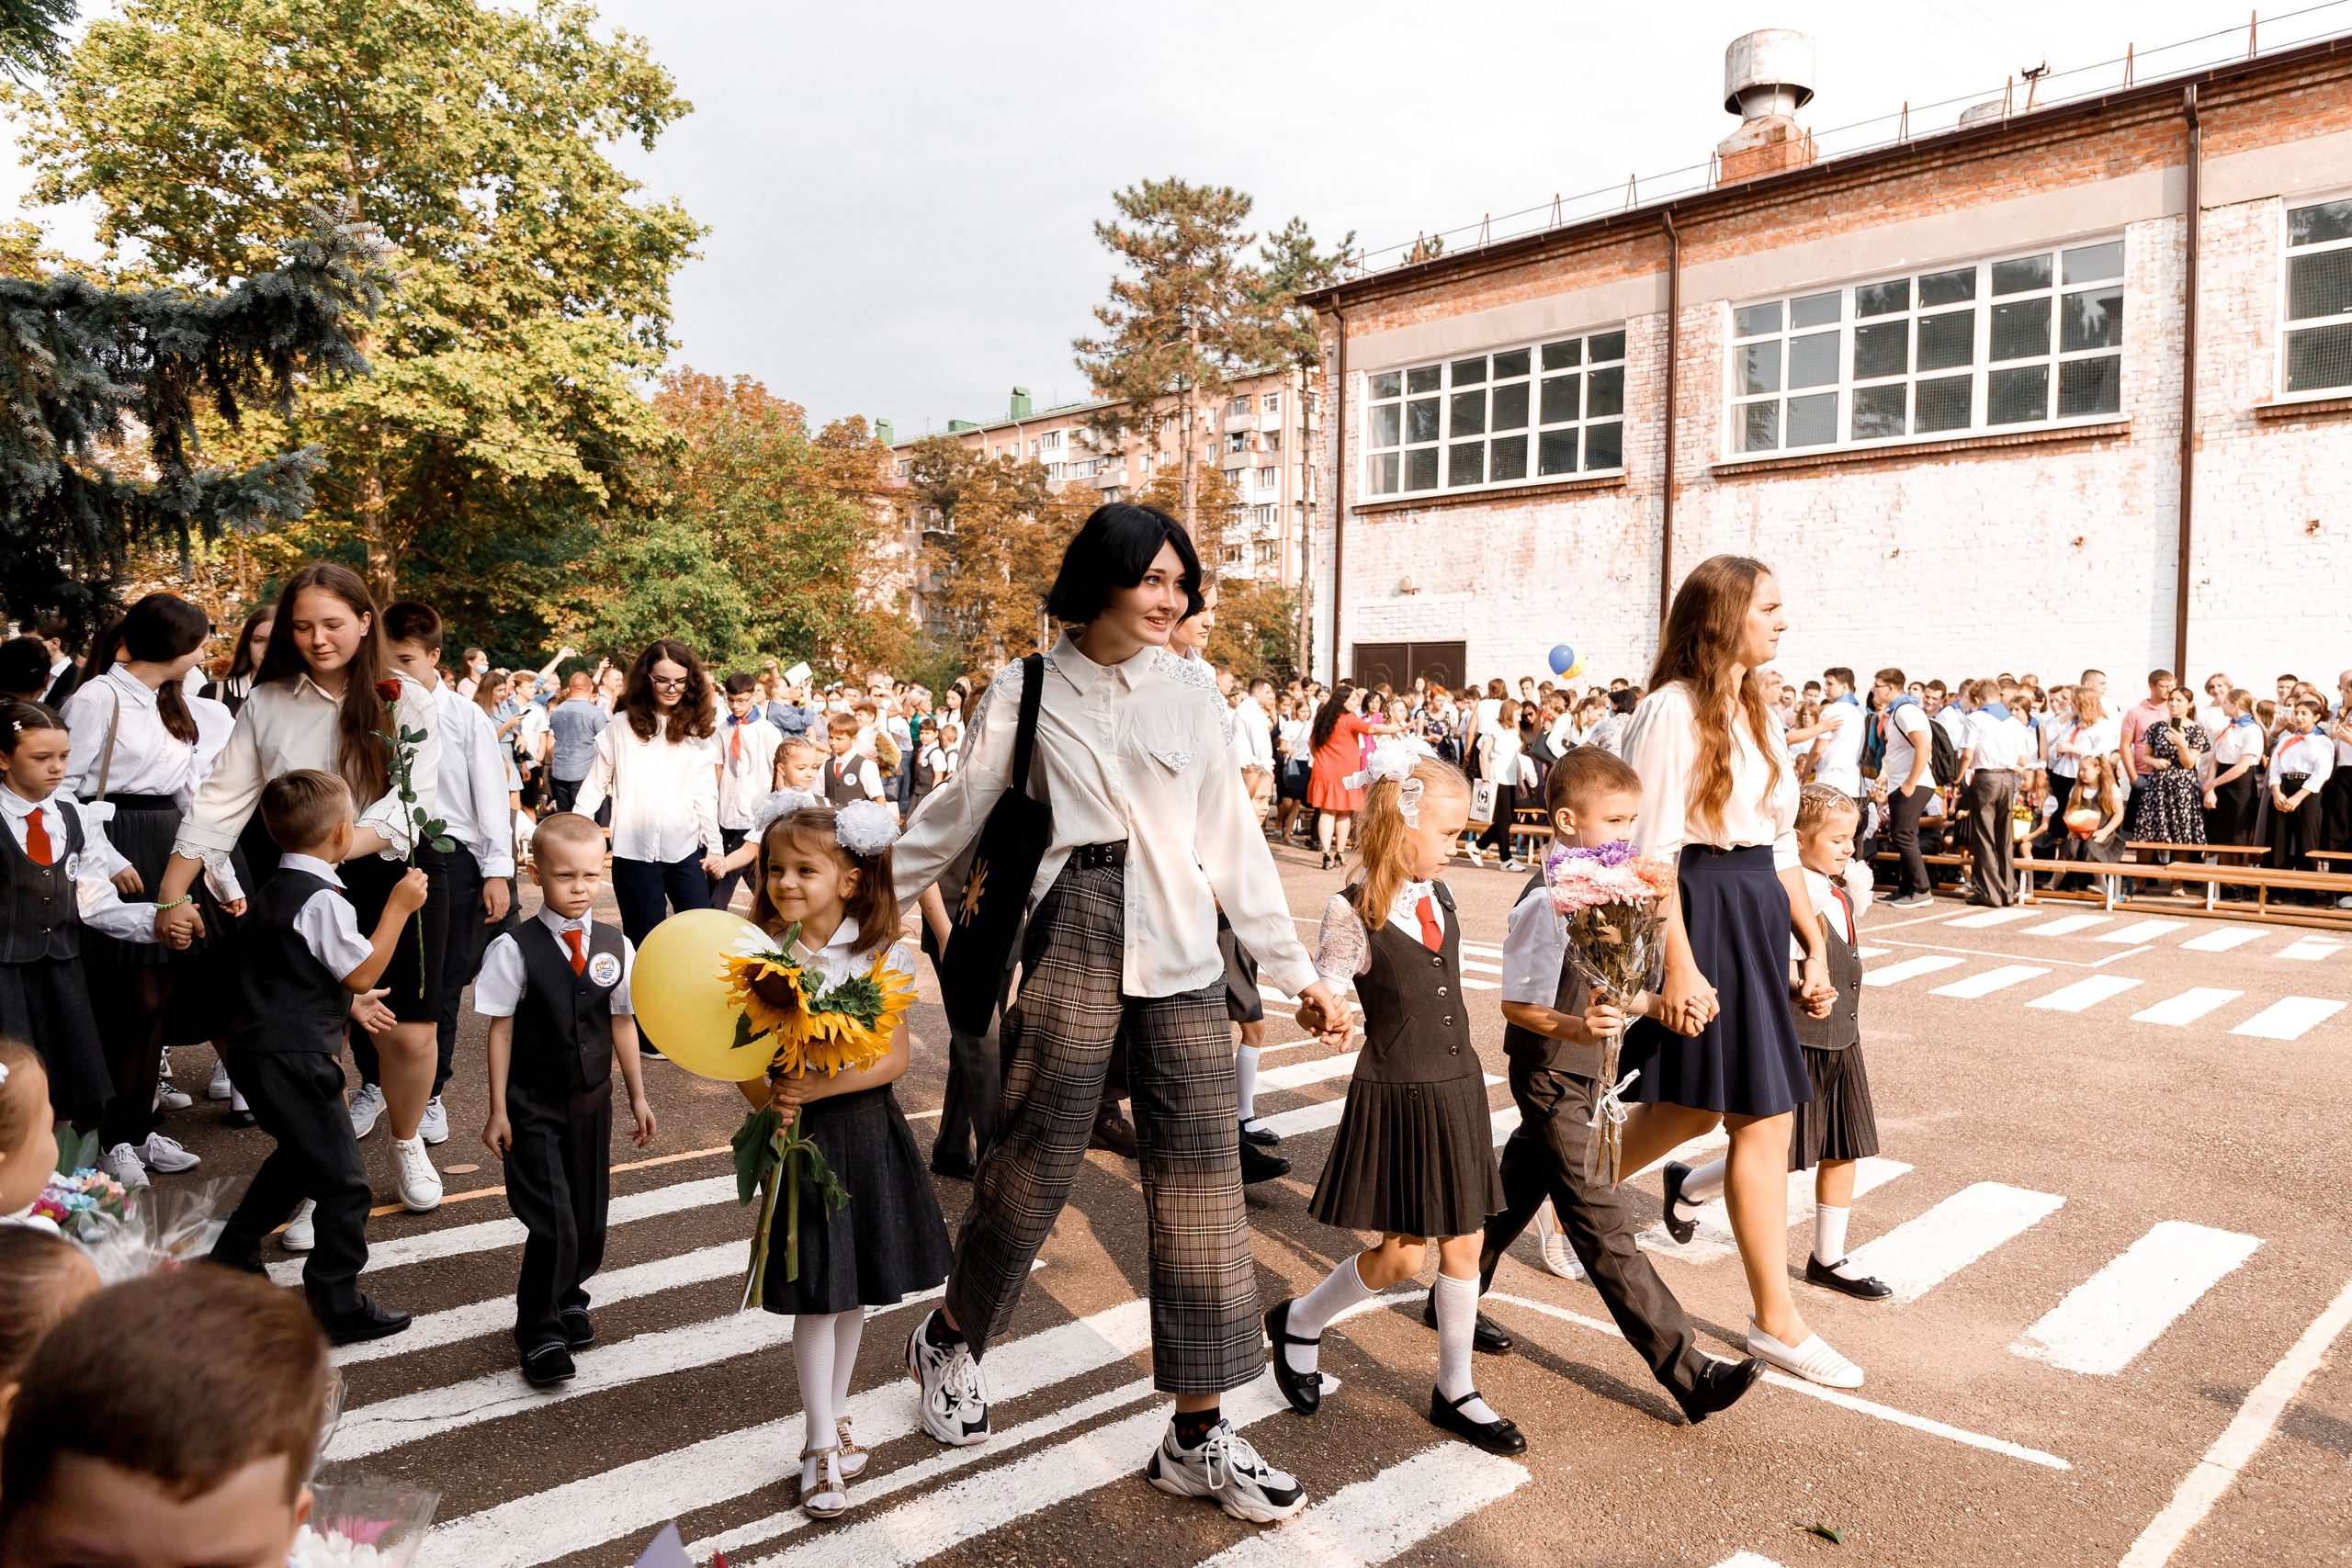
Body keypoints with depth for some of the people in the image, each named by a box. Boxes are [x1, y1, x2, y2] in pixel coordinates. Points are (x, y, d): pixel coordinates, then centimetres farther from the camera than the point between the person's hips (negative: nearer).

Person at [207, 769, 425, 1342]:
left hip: (258, 1050, 11)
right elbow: (363, 972, -17)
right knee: (342, 1181, -3)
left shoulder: (274, 891, 12)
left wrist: (349, 1003, 26)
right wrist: (398, 907, -13)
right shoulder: (321, 899, -19)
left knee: (298, 1154, 31)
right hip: (294, 1059, -11)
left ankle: (233, 1257, 41)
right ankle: (338, 1306, 2)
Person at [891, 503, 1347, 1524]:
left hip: (1181, 955, 3)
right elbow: (955, 816, 8)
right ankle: (950, 1341, 36)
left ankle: (1197, 1437, 14)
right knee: (1034, 1160, 5)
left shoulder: (1190, 688, 7)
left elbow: (1230, 835, 8)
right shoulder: (1028, 690, 1)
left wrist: (1294, 966, 8)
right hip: (1073, 938, -2)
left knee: (1201, 1174, 1)